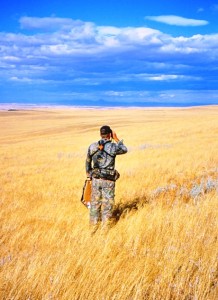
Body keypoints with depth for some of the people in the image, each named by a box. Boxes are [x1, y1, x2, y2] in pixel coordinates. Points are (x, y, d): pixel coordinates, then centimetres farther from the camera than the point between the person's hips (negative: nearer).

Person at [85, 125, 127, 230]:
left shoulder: (92, 146, 2)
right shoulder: (113, 147, -10)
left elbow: (88, 162, 14)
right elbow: (124, 150, 12)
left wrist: (89, 175, 28)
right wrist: (116, 139, 16)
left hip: (95, 179, 3)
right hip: (108, 181, -3)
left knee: (95, 203, 12)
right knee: (107, 205, 5)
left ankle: (94, 226, 17)